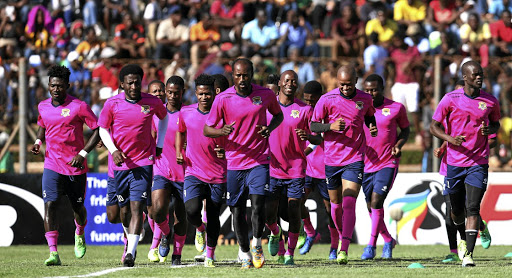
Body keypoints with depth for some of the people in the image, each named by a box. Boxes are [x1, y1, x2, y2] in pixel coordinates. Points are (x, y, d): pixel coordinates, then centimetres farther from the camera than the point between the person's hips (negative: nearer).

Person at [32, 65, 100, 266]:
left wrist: (82, 154, -15)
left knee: (77, 207, 13)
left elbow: (97, 131, -6)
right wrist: (38, 142, 6)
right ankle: (53, 253, -19)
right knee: (50, 205, -16)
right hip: (52, 165, 2)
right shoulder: (43, 107, 5)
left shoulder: (79, 107, -9)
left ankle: (79, 234, 48)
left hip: (76, 167, -2)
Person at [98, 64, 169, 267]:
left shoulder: (152, 103, -3)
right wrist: (113, 150, -11)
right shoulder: (112, 104, -5)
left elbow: (163, 117, 19)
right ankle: (130, 239, 41)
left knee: (136, 207, -14)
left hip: (144, 163, -2)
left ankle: (131, 252, -18)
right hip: (120, 162, 2)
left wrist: (159, 144, 14)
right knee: (124, 209, 11)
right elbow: (103, 129, 5)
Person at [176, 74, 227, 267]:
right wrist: (179, 152, 7)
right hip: (194, 172, 1)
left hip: (218, 175, -1)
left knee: (213, 216, 3)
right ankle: (200, 229, 16)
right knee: (192, 210, -19)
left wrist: (225, 152, -18)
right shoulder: (186, 113, 1)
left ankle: (210, 254, 21)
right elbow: (180, 132, 22)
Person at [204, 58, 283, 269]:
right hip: (234, 162, 1)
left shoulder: (265, 95, -2)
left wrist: (269, 128, -5)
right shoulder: (223, 99, -6)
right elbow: (207, 129, -1)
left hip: (259, 161, -1)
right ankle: (244, 252, 25)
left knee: (258, 205, -15)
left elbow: (278, 115, 17)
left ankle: (257, 244, 9)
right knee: (237, 211, 6)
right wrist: (222, 131, -23)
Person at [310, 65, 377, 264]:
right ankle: (342, 236, 39)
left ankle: (344, 250, -21)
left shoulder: (365, 100, 0)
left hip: (354, 160, -1)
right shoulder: (327, 100, -6)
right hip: (332, 159, 1)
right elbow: (313, 125, -2)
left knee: (349, 202, -15)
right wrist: (331, 126, -21)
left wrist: (372, 127, -2)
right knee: (335, 203, 12)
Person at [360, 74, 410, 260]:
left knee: (376, 201, -18)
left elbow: (405, 129, 11)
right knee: (371, 207, 9)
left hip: (388, 163, -4)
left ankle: (371, 245, -13)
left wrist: (398, 145, -7)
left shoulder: (396, 108, -3)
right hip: (366, 164, 4)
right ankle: (388, 240, 31)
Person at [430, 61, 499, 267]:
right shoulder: (451, 99, -6)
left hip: (478, 162, 0)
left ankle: (468, 254, -15)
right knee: (457, 210, 11)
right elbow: (434, 126, -1)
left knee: (472, 208, -13)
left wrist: (490, 130, -6)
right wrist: (451, 139, -20)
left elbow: (496, 124, 19)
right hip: (454, 162, 0)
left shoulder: (490, 102, 2)